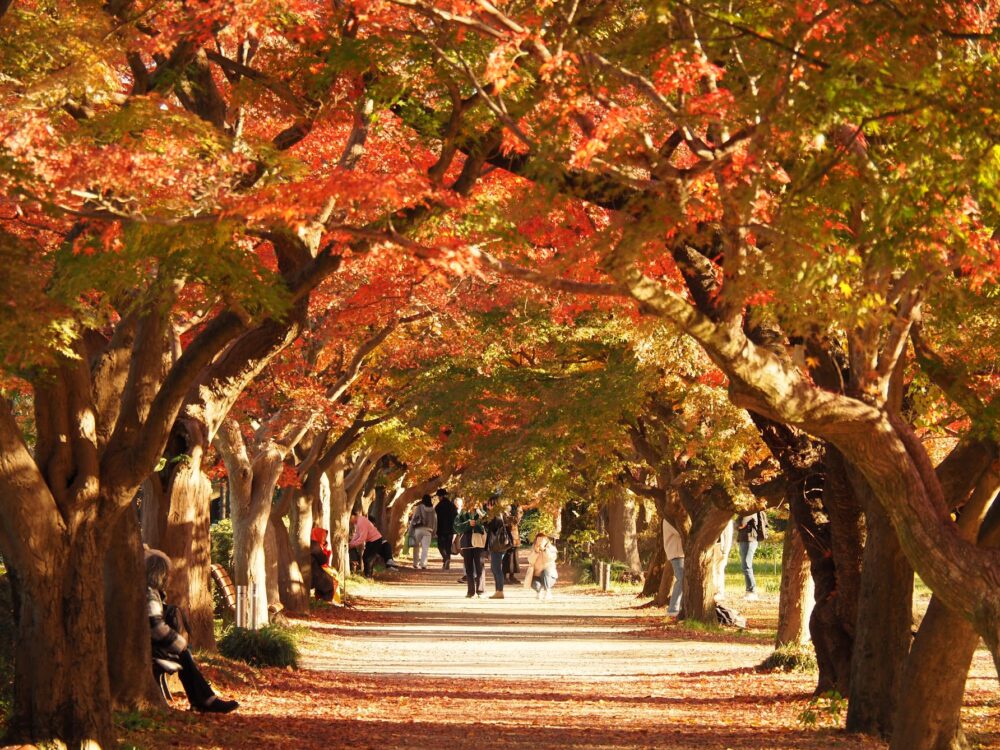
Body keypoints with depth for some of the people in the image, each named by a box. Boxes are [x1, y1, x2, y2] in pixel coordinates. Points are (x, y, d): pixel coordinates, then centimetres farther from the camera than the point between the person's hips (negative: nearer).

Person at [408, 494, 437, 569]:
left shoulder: (419, 508, -1)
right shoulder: (433, 510, 7)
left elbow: (413, 518, -3)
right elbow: (435, 521, 9)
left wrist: (410, 531, 1)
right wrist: (433, 532, 15)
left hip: (418, 529, -1)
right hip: (428, 530, 1)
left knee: (416, 546, 13)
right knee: (425, 548, -1)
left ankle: (415, 563, 16)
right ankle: (423, 564, -13)